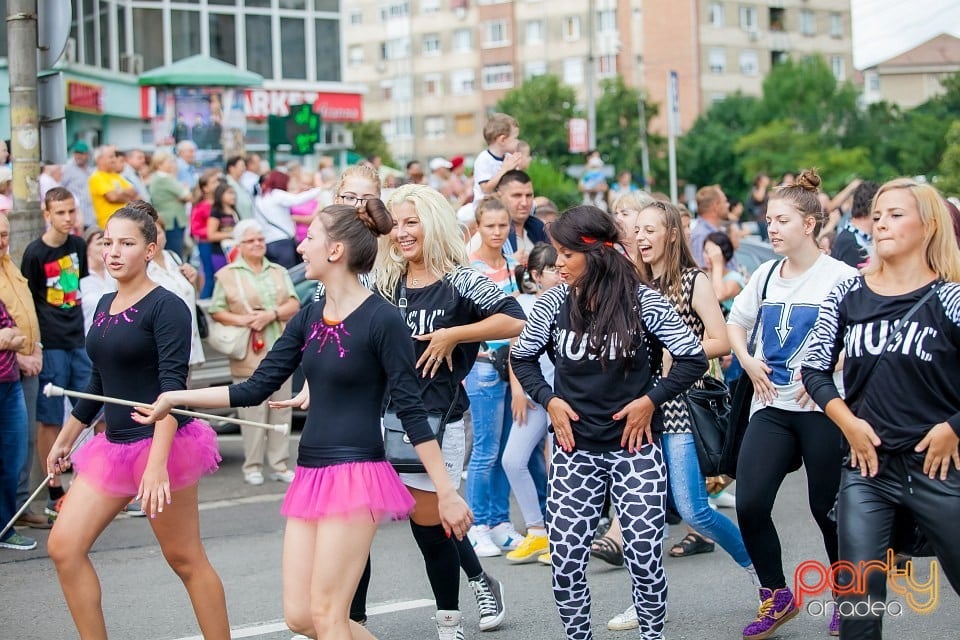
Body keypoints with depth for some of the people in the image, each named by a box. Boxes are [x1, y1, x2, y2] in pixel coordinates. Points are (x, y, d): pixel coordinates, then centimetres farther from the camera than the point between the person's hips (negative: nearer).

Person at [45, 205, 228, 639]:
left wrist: (157, 463, -27)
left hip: (162, 444, -8)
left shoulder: (166, 307, -11)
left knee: (185, 559, 0)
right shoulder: (105, 305, 12)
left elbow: (173, 388, -19)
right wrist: (65, 438, 27)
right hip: (114, 446, 8)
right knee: (63, 547, -1)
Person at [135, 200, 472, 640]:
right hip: (310, 474, 8)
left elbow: (411, 411, -10)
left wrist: (446, 492, -10)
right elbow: (256, 389, 13)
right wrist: (175, 398, 9)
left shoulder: (382, 319, -11)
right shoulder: (309, 317, 10)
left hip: (356, 475, -8)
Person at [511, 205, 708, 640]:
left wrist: (651, 399, -10)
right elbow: (522, 357, 13)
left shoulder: (642, 302, -8)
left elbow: (693, 359, -4)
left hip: (635, 449, -2)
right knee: (565, 562, 0)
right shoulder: (554, 303, -1)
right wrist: (549, 399, -1)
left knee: (645, 558, -1)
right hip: (575, 449, 2)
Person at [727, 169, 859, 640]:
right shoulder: (765, 274, 9)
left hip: (822, 408, -5)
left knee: (828, 507, 4)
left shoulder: (840, 277, -9)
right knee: (750, 504, -5)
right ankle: (776, 596, 14)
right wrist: (748, 361, 6)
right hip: (771, 407, 5)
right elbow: (736, 322, 23)